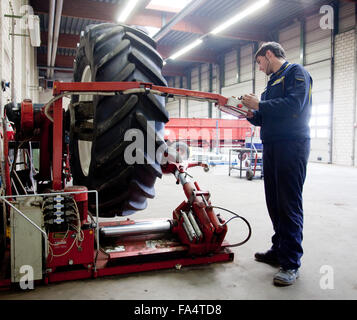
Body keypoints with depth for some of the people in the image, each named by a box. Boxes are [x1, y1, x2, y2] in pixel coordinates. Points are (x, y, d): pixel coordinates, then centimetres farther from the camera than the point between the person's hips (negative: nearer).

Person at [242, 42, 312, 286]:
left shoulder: (296, 72, -2)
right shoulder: (273, 81, 24)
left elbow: (293, 104, -19)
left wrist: (259, 105, -11)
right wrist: (252, 115, 6)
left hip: (292, 146, -9)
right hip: (271, 147, 9)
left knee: (289, 205, -7)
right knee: (275, 203, 11)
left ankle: (291, 263, 0)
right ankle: (279, 251, 23)